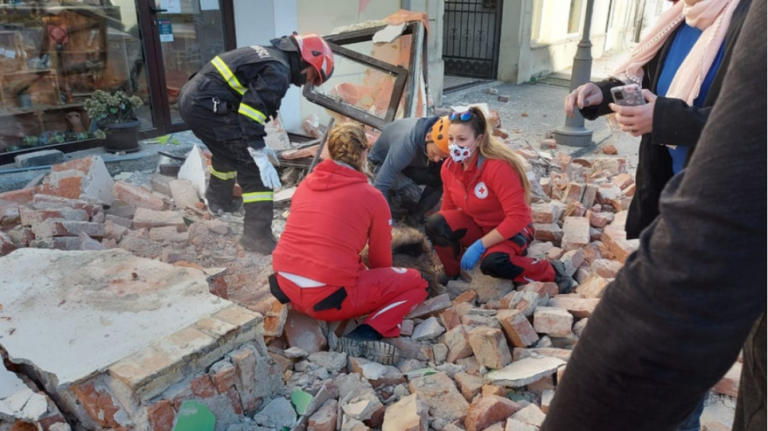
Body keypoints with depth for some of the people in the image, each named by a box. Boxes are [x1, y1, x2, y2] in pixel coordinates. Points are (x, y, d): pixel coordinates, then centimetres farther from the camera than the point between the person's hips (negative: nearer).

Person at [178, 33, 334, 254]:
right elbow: (253, 108, -24)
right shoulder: (279, 71, -11)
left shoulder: (271, 55, 21)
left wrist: (258, 145, 30)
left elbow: (250, 101, 27)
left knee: (228, 151, 32)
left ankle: (219, 200, 53)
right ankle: (257, 235, -9)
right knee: (253, 167, -9)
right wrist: (260, 155, -24)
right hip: (207, 106, -10)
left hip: (192, 98, 11)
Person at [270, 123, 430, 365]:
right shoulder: (372, 197, -2)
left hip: (285, 287, 7)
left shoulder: (306, 184, 11)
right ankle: (366, 336, -10)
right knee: (416, 282, 8)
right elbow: (380, 259, 9)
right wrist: (381, 284, 32)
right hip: (329, 298, -6)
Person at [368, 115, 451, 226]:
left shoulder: (441, 141, -28)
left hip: (414, 162, 6)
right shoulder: (407, 143, -44)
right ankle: (393, 212, -1)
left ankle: (415, 215, 0)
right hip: (383, 162, -5)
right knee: (411, 193, -33)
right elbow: (381, 186, -46)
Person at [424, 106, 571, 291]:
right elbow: (449, 207, 4)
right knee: (435, 223, -22)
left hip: (511, 229, -5)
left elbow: (518, 217, -31)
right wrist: (440, 239, -9)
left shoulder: (498, 167, -30)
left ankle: (550, 272, -9)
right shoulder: (449, 167, -10)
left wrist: (479, 245, -32)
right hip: (475, 224, 5)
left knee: (492, 262, -36)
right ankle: (452, 272, 5)